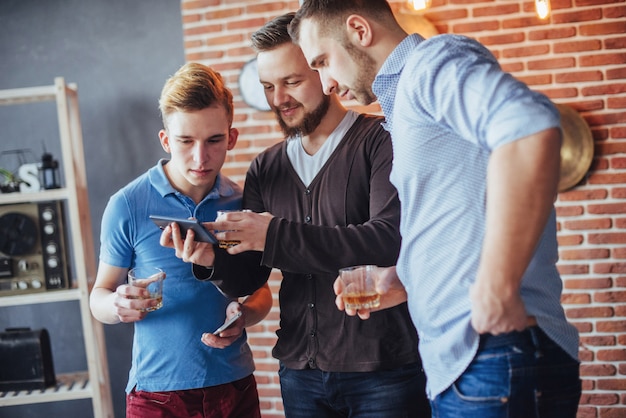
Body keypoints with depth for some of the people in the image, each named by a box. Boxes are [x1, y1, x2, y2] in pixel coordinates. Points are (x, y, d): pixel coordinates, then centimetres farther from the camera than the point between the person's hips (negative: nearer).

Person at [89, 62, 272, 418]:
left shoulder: (243, 203, -1)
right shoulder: (128, 206, -9)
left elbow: (260, 289, 8)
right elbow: (100, 295, -2)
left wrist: (245, 314, -13)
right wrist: (118, 305, -24)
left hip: (235, 385, 3)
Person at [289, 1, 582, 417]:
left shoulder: (433, 58, -9)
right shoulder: (405, 102, 21)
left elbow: (530, 124, -30)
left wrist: (495, 290, -27)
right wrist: (397, 284, 13)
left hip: (494, 363, -10)